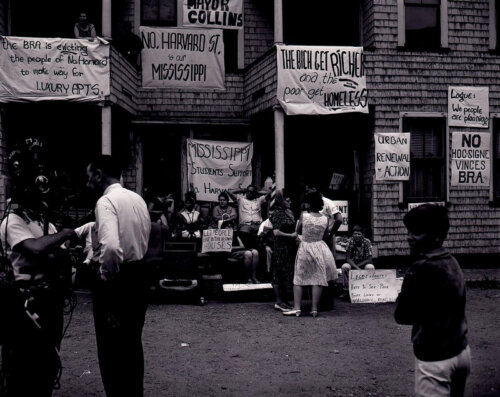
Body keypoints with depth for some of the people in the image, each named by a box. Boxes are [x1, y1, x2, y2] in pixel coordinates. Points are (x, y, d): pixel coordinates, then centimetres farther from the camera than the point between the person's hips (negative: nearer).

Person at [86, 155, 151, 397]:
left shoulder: (106, 201, -16)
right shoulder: (137, 198, 10)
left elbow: (111, 247, -31)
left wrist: (107, 277, -17)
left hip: (117, 277, -8)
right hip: (139, 274, 9)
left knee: (112, 348, 4)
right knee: (132, 343, 20)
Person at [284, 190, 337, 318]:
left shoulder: (304, 215, -10)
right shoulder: (325, 219, -3)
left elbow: (298, 231, 2)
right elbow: (325, 235, 8)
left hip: (304, 247, -2)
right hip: (319, 247, 2)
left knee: (298, 279, 6)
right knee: (318, 279, 5)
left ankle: (297, 307, 1)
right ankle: (314, 308, 5)